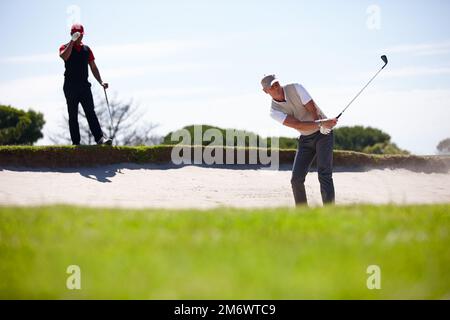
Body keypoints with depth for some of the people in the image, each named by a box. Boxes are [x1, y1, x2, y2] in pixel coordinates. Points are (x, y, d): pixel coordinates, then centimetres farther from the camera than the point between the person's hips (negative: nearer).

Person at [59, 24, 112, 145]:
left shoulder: (87, 49, 16)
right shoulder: (65, 47, 5)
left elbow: (93, 67, 17)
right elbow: (64, 56, -20)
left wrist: (101, 82, 5)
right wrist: (72, 41, -17)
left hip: (84, 85, 3)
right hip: (70, 86, -3)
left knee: (90, 112, -8)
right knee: (73, 116, 0)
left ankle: (100, 138, -19)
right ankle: (76, 142, -1)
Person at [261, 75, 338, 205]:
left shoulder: (295, 88, -13)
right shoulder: (274, 111, -10)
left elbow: (314, 111, -14)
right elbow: (298, 125, -23)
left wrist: (323, 127, -30)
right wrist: (321, 123, -34)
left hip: (323, 134, -4)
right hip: (305, 139, 4)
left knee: (324, 174, -17)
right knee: (296, 179, -5)